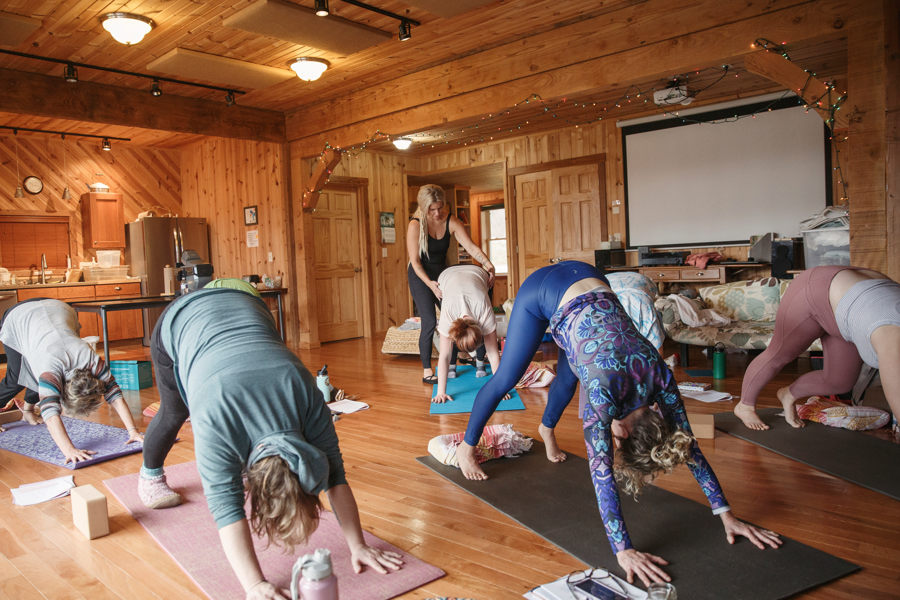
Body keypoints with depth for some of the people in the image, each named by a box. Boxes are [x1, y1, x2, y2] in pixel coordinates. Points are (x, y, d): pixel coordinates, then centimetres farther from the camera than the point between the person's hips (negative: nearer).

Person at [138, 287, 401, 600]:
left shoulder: (310, 399, -31)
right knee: (175, 412, 18)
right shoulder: (215, 427, -40)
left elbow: (335, 476, -24)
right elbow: (227, 510, -38)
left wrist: (358, 546, -24)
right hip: (181, 323, -2)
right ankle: (150, 474, 45)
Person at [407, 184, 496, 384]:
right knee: (429, 322, -13)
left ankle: (452, 365, 14)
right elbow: (415, 261, -20)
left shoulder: (451, 222, -11)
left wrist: (488, 265, -30)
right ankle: (426, 371, -4)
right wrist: (429, 283, -33)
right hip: (420, 276, -5)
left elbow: (471, 247, -15)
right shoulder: (415, 226, -21)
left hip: (441, 273, 5)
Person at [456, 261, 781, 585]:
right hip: (542, 291, -5)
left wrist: (726, 515, -10)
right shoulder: (604, 390, -33)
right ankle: (466, 447, 27)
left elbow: (687, 444, -10)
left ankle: (547, 429, 51)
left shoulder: (657, 375, -19)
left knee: (568, 377, 21)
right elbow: (601, 470, -35)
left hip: (589, 281, 5)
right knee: (506, 378, 6)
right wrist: (623, 551, -37)